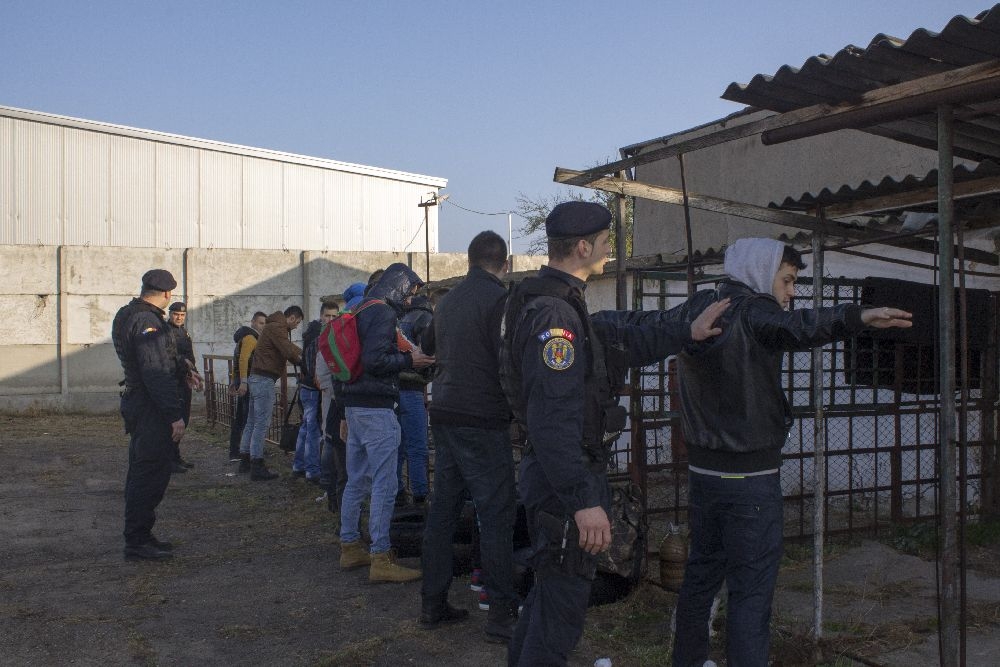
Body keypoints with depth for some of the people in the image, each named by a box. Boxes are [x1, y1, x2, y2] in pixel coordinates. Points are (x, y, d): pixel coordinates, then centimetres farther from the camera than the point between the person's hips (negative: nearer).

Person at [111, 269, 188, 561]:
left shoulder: (127, 315, 14)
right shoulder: (148, 321, -19)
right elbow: (157, 374, -23)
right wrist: (175, 415, -22)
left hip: (135, 403, 11)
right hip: (151, 408, -11)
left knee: (142, 472, 17)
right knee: (151, 473, -5)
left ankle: (139, 536, 26)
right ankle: (137, 541, 0)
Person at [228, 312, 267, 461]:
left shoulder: (245, 337, 21)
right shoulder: (250, 337, -11)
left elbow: (237, 360, 24)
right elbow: (243, 360, -23)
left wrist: (234, 382, 26)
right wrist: (243, 382, -29)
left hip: (242, 381, 11)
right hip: (248, 382, -11)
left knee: (239, 418, 13)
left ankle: (234, 453, 18)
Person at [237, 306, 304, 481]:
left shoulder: (273, 326, 21)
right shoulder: (277, 327, -12)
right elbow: (289, 350, -21)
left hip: (256, 378, 11)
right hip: (264, 379, -11)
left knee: (252, 422, 15)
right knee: (262, 423, -9)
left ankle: (245, 461, 23)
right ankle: (257, 468, -9)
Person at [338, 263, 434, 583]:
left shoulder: (362, 311, 17)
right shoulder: (383, 313, -13)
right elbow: (375, 361, -22)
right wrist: (408, 359, -10)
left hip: (354, 406, 10)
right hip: (376, 408, -10)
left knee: (357, 481, 16)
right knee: (385, 485, -8)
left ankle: (350, 546, 25)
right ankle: (380, 559, -6)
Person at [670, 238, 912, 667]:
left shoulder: (693, 310, 7)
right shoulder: (752, 312, -16)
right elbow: (798, 327, -37)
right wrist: (857, 316, -51)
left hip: (701, 468, 8)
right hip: (750, 475, -8)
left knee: (701, 573, 20)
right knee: (751, 589, -3)